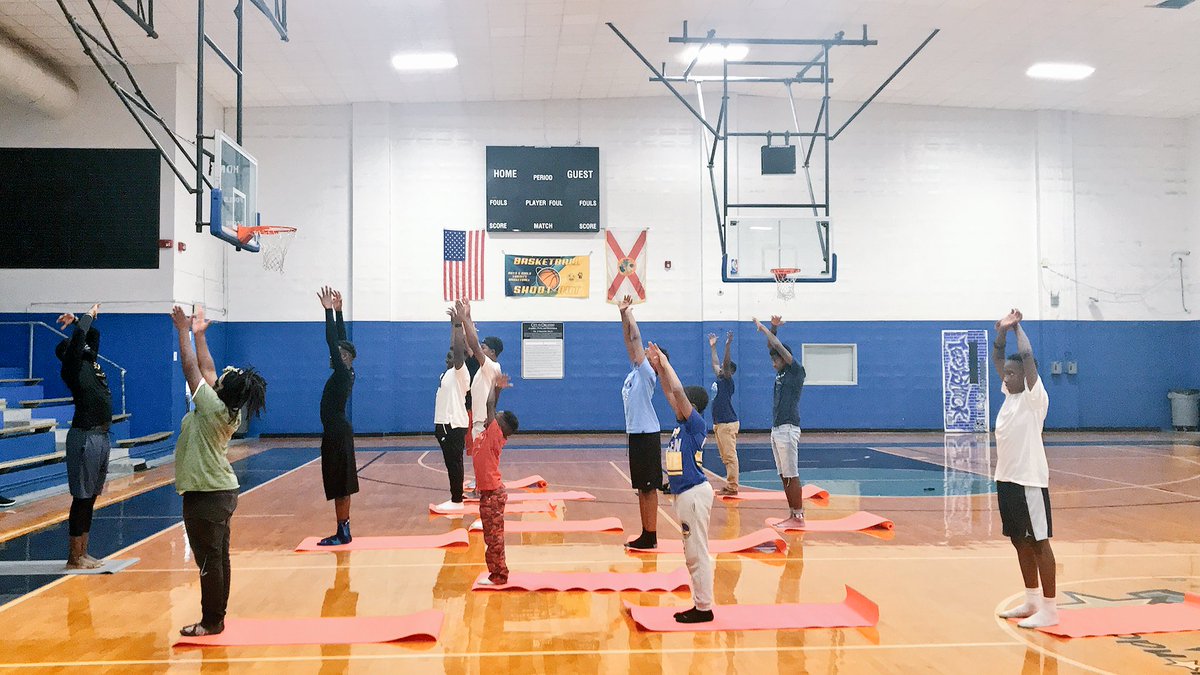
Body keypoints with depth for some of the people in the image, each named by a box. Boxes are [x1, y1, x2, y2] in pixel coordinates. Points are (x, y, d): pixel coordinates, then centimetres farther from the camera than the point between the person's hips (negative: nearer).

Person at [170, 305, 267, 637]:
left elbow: (192, 368, -13)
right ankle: (216, 617, 22)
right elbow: (206, 368, 13)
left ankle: (211, 622, 6)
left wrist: (184, 332, -5)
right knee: (218, 558, 13)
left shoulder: (214, 409, -18)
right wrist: (199, 334, 18)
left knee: (209, 560, -1)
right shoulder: (229, 410, 3)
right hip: (222, 491, 9)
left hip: (205, 497, -9)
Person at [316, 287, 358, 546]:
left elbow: (333, 341, -20)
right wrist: (337, 311, 15)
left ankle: (342, 533, -2)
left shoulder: (343, 373, -13)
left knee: (339, 485, -6)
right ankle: (343, 531, 16)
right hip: (338, 431, 10)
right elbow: (340, 340, 15)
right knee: (340, 485, 11)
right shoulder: (345, 374, 10)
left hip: (337, 432, -10)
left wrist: (330, 311, -18)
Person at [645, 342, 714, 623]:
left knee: (698, 552, -4)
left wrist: (666, 364, -13)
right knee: (692, 553, 13)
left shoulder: (696, 423, -11)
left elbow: (678, 391, -20)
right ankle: (699, 604, 20)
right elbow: (670, 392, 16)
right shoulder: (682, 424, 11)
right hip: (684, 493, 10)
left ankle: (704, 608, 2)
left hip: (694, 494, -10)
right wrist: (658, 367, 10)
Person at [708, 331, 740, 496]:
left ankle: (732, 487, -7)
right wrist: (713, 347, 33)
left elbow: (726, 363, -20)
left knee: (730, 456, -8)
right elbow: (715, 363, 27)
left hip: (728, 424, -9)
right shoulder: (719, 379, 15)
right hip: (719, 424, 9)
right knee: (726, 457, 11)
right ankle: (729, 485, 15)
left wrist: (728, 345, -26)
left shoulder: (728, 381, -6)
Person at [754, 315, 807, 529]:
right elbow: (772, 347, 20)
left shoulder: (797, 372, -6)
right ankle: (792, 515, 14)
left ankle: (799, 517, -5)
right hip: (776, 429, 9)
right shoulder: (781, 373, 15)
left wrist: (763, 329, -6)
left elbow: (779, 347, -14)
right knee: (784, 476, 9)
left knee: (792, 475, -8)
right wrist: (773, 328, 7)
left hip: (788, 429, -9)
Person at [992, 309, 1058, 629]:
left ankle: (1049, 608, 3)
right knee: (1019, 541, 15)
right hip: (1006, 479, 8)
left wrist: (1018, 326, -9)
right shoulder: (1009, 394, 10)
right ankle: (1031, 600, 26)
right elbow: (997, 359, 15)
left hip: (1029, 481, -8)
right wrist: (1002, 332, 1)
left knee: (1038, 542, -3)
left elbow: (1027, 356, -21)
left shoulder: (1034, 397, -10)